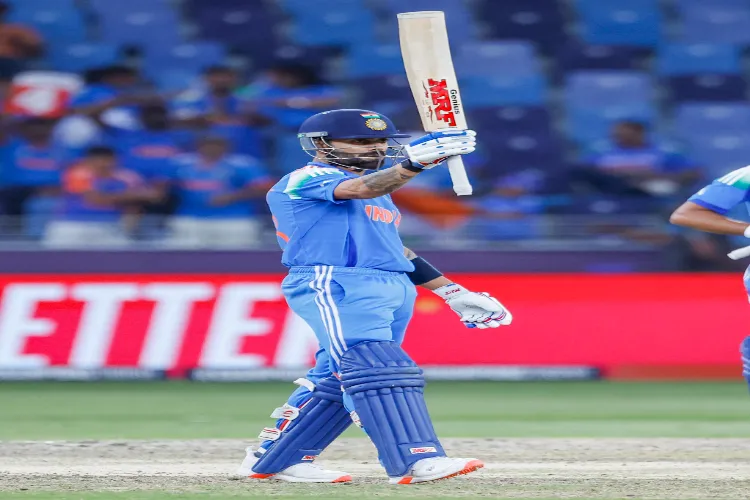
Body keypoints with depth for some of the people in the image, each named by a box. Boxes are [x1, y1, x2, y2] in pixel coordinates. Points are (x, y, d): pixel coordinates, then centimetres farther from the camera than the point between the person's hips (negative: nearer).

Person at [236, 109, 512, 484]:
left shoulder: (379, 195, 29)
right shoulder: (305, 179, -1)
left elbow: (396, 251, 31)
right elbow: (361, 190, -21)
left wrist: (452, 292, 25)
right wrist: (414, 161, -36)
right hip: (335, 285, -9)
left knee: (335, 378, 6)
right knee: (376, 369, -20)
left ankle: (273, 460, 14)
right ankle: (414, 461, -32)